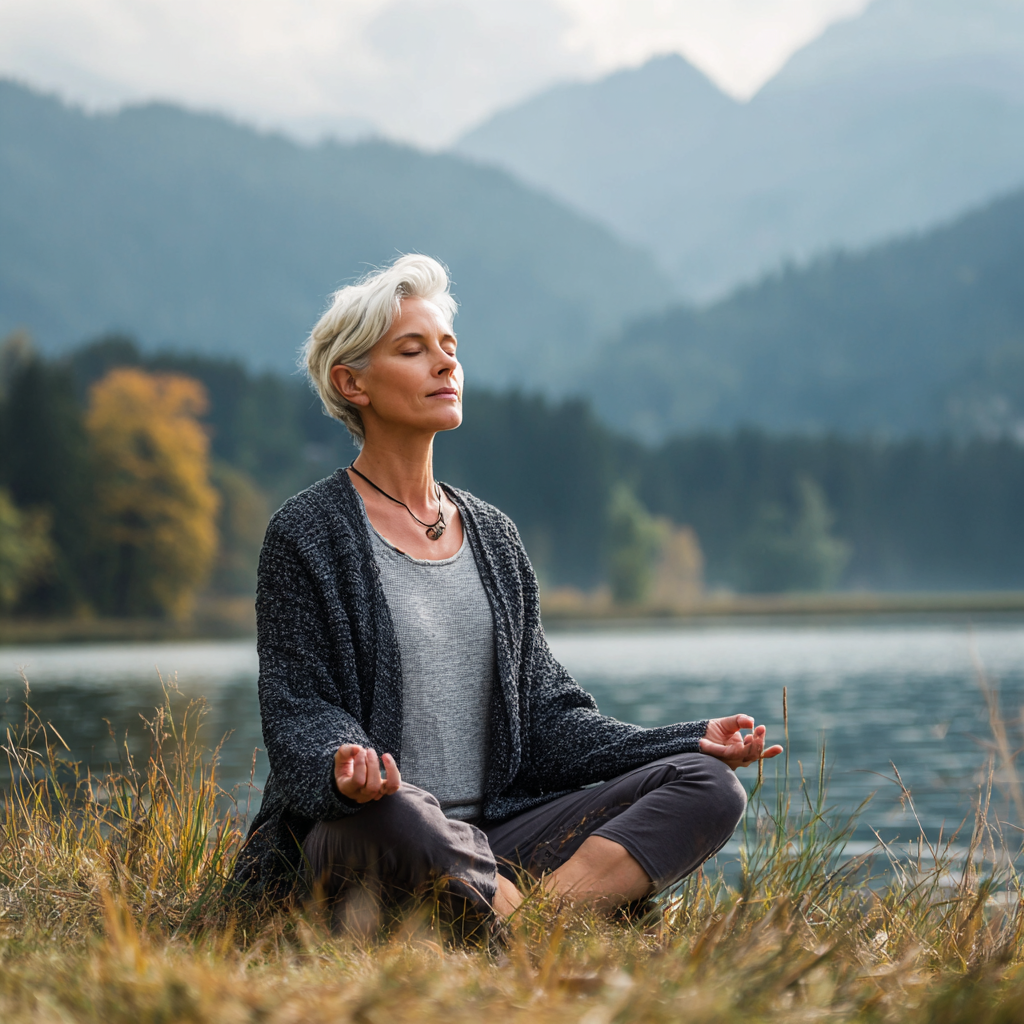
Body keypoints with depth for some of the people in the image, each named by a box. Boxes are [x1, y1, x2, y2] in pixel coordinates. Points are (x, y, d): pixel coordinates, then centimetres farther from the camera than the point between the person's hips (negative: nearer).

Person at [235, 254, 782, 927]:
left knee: (710, 785, -14)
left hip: (495, 838, 6)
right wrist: (345, 770, -30)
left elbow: (542, 708, 15)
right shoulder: (308, 535, 1)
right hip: (355, 842, -6)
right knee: (389, 808, -43)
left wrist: (689, 742, 2)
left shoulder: (491, 534, 18)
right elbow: (301, 711, -6)